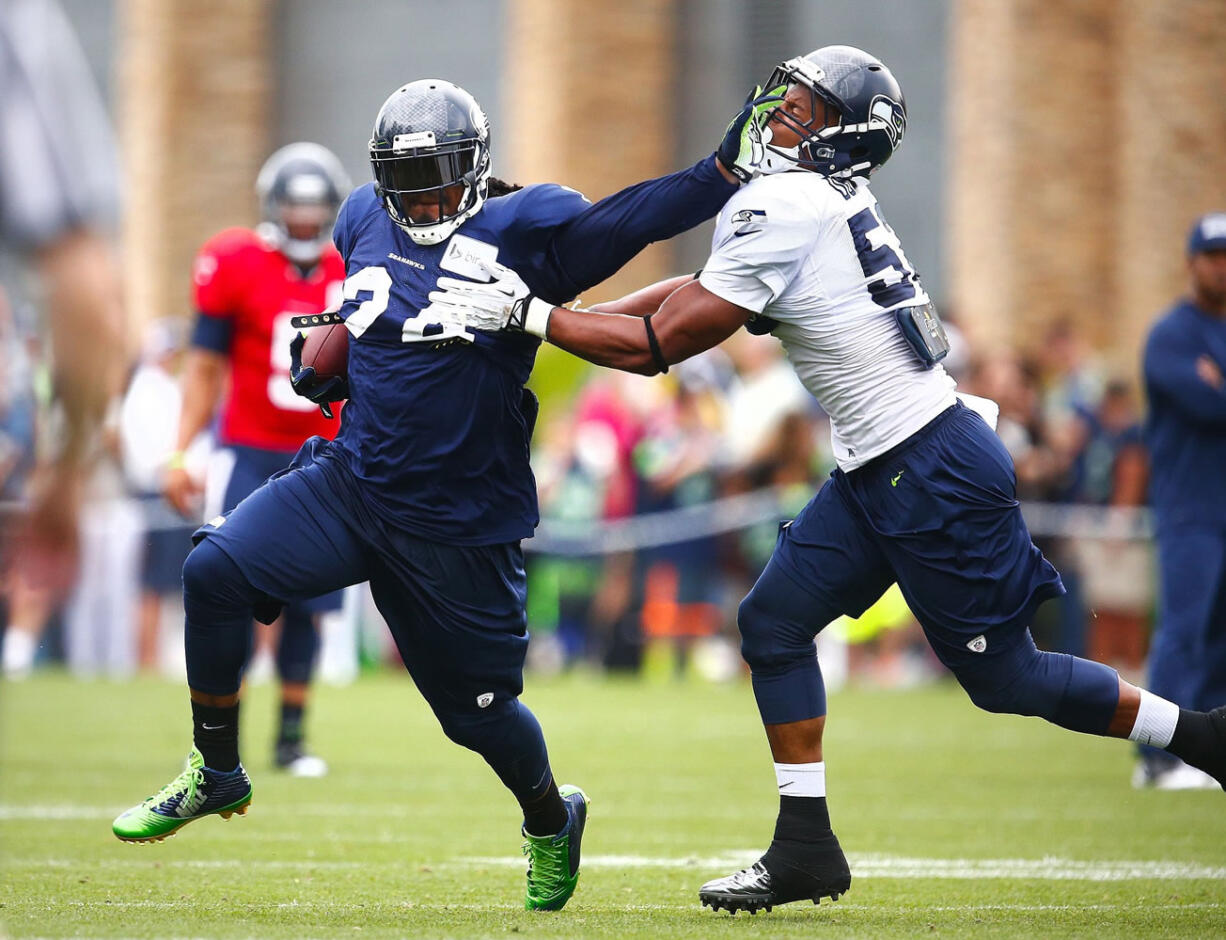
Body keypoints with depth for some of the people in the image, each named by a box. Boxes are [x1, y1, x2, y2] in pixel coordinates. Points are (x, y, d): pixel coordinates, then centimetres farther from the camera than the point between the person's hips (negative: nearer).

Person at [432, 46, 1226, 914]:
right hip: (879, 475, 10)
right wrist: (562, 312, 12)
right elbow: (698, 292, 16)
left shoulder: (784, 208, -19)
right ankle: (806, 848, 9)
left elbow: (659, 345, -17)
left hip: (936, 476, -10)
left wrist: (527, 314, -13)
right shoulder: (823, 202, 9)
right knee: (774, 623, 6)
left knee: (1003, 676, 2)